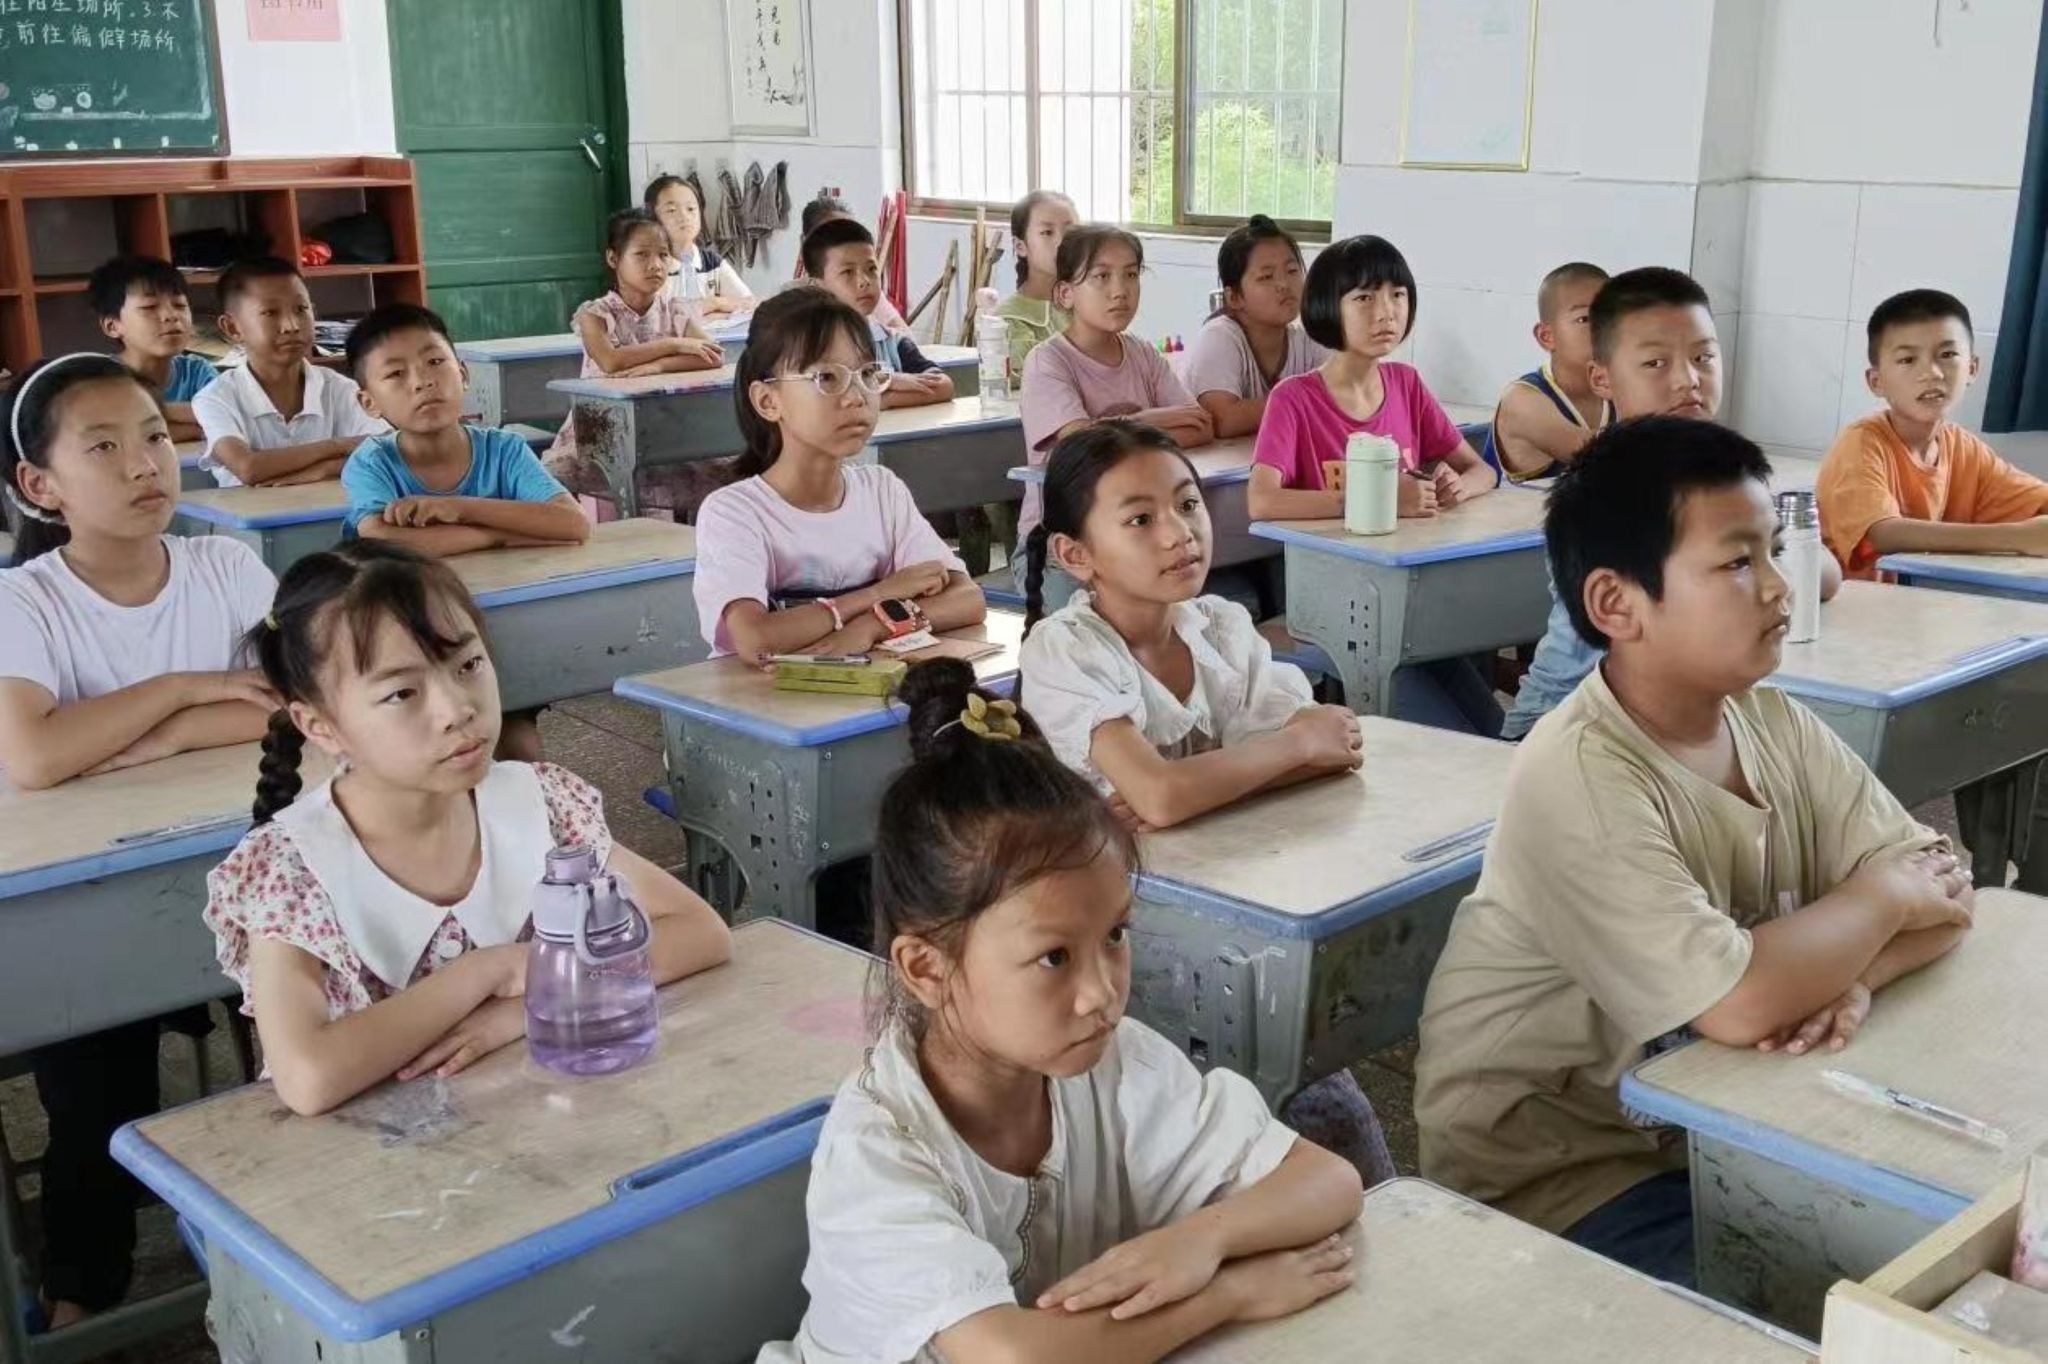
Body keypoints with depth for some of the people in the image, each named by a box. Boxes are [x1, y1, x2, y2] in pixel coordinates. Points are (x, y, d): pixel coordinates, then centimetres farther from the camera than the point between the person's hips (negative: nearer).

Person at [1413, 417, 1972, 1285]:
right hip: (1551, 1178, -7)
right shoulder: (1578, 780, -26)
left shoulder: (1771, 722, -1)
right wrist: (1876, 900, -14)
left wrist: (1853, 970, -22)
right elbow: (1740, 1004, -32)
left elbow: (1945, 892, -1)